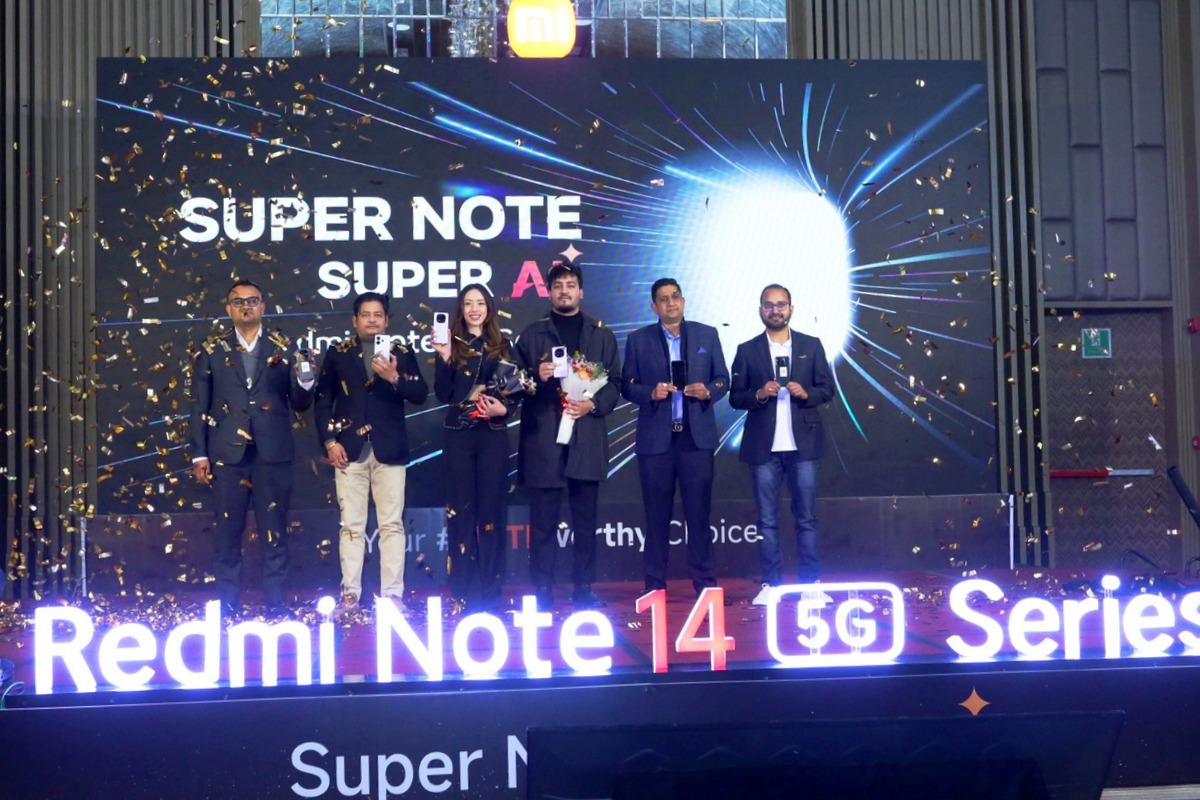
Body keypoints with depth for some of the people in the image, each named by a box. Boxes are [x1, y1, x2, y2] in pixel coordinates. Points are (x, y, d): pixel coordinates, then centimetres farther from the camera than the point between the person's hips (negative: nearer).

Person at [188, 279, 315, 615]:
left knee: (275, 536, 3)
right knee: (227, 536, 4)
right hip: (227, 455, 0)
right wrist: (198, 455, 0)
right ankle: (228, 609, 12)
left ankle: (277, 607, 9)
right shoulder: (212, 351, 8)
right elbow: (199, 407, 6)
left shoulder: (281, 349, 8)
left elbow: (299, 404, 6)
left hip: (272, 455, 0)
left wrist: (305, 383, -15)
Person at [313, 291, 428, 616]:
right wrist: (329, 441, -4)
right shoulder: (338, 354, 8)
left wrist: (394, 378, -19)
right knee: (351, 525, 2)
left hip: (389, 450, 0)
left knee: (392, 525, 0)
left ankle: (392, 594, 4)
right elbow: (323, 401, 6)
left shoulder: (402, 353, 7)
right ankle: (350, 594, 6)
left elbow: (420, 394, -2)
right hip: (350, 449, 0)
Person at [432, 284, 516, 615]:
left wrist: (504, 408, -10)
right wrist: (445, 359, -16)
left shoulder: (502, 345, 9)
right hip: (459, 435, -1)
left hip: (493, 434, 1)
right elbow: (443, 395, -3)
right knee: (462, 510, 1)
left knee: (491, 509, 3)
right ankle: (463, 593, 6)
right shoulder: (452, 345, 4)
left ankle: (491, 592, 9)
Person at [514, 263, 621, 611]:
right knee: (543, 520, 0)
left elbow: (614, 383, 7)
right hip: (543, 439, -1)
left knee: (585, 519, 5)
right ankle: (542, 590, 5)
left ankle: (584, 588, 12)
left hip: (587, 438, 1)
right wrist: (536, 377, -13)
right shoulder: (532, 335, 9)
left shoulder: (601, 335, 12)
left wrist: (592, 405, -10)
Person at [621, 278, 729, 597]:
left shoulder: (707, 335, 9)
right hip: (655, 438, 0)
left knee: (699, 511, 1)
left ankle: (704, 580, 8)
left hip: (697, 436, 1)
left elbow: (722, 379, 10)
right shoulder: (638, 340, 6)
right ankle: (655, 584, 10)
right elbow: (627, 386, 5)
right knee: (657, 513, 3)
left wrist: (708, 391, -11)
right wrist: (651, 393, -14)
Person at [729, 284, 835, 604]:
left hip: (802, 444, 0)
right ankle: (770, 584, 8)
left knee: (806, 517, 4)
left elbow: (827, 389, 6)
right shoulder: (747, 350, 6)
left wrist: (806, 393, -13)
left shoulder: (811, 345, 7)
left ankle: (810, 583, 10)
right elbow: (735, 397, 4)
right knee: (767, 520, 3)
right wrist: (759, 395, -14)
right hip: (764, 446, 0)